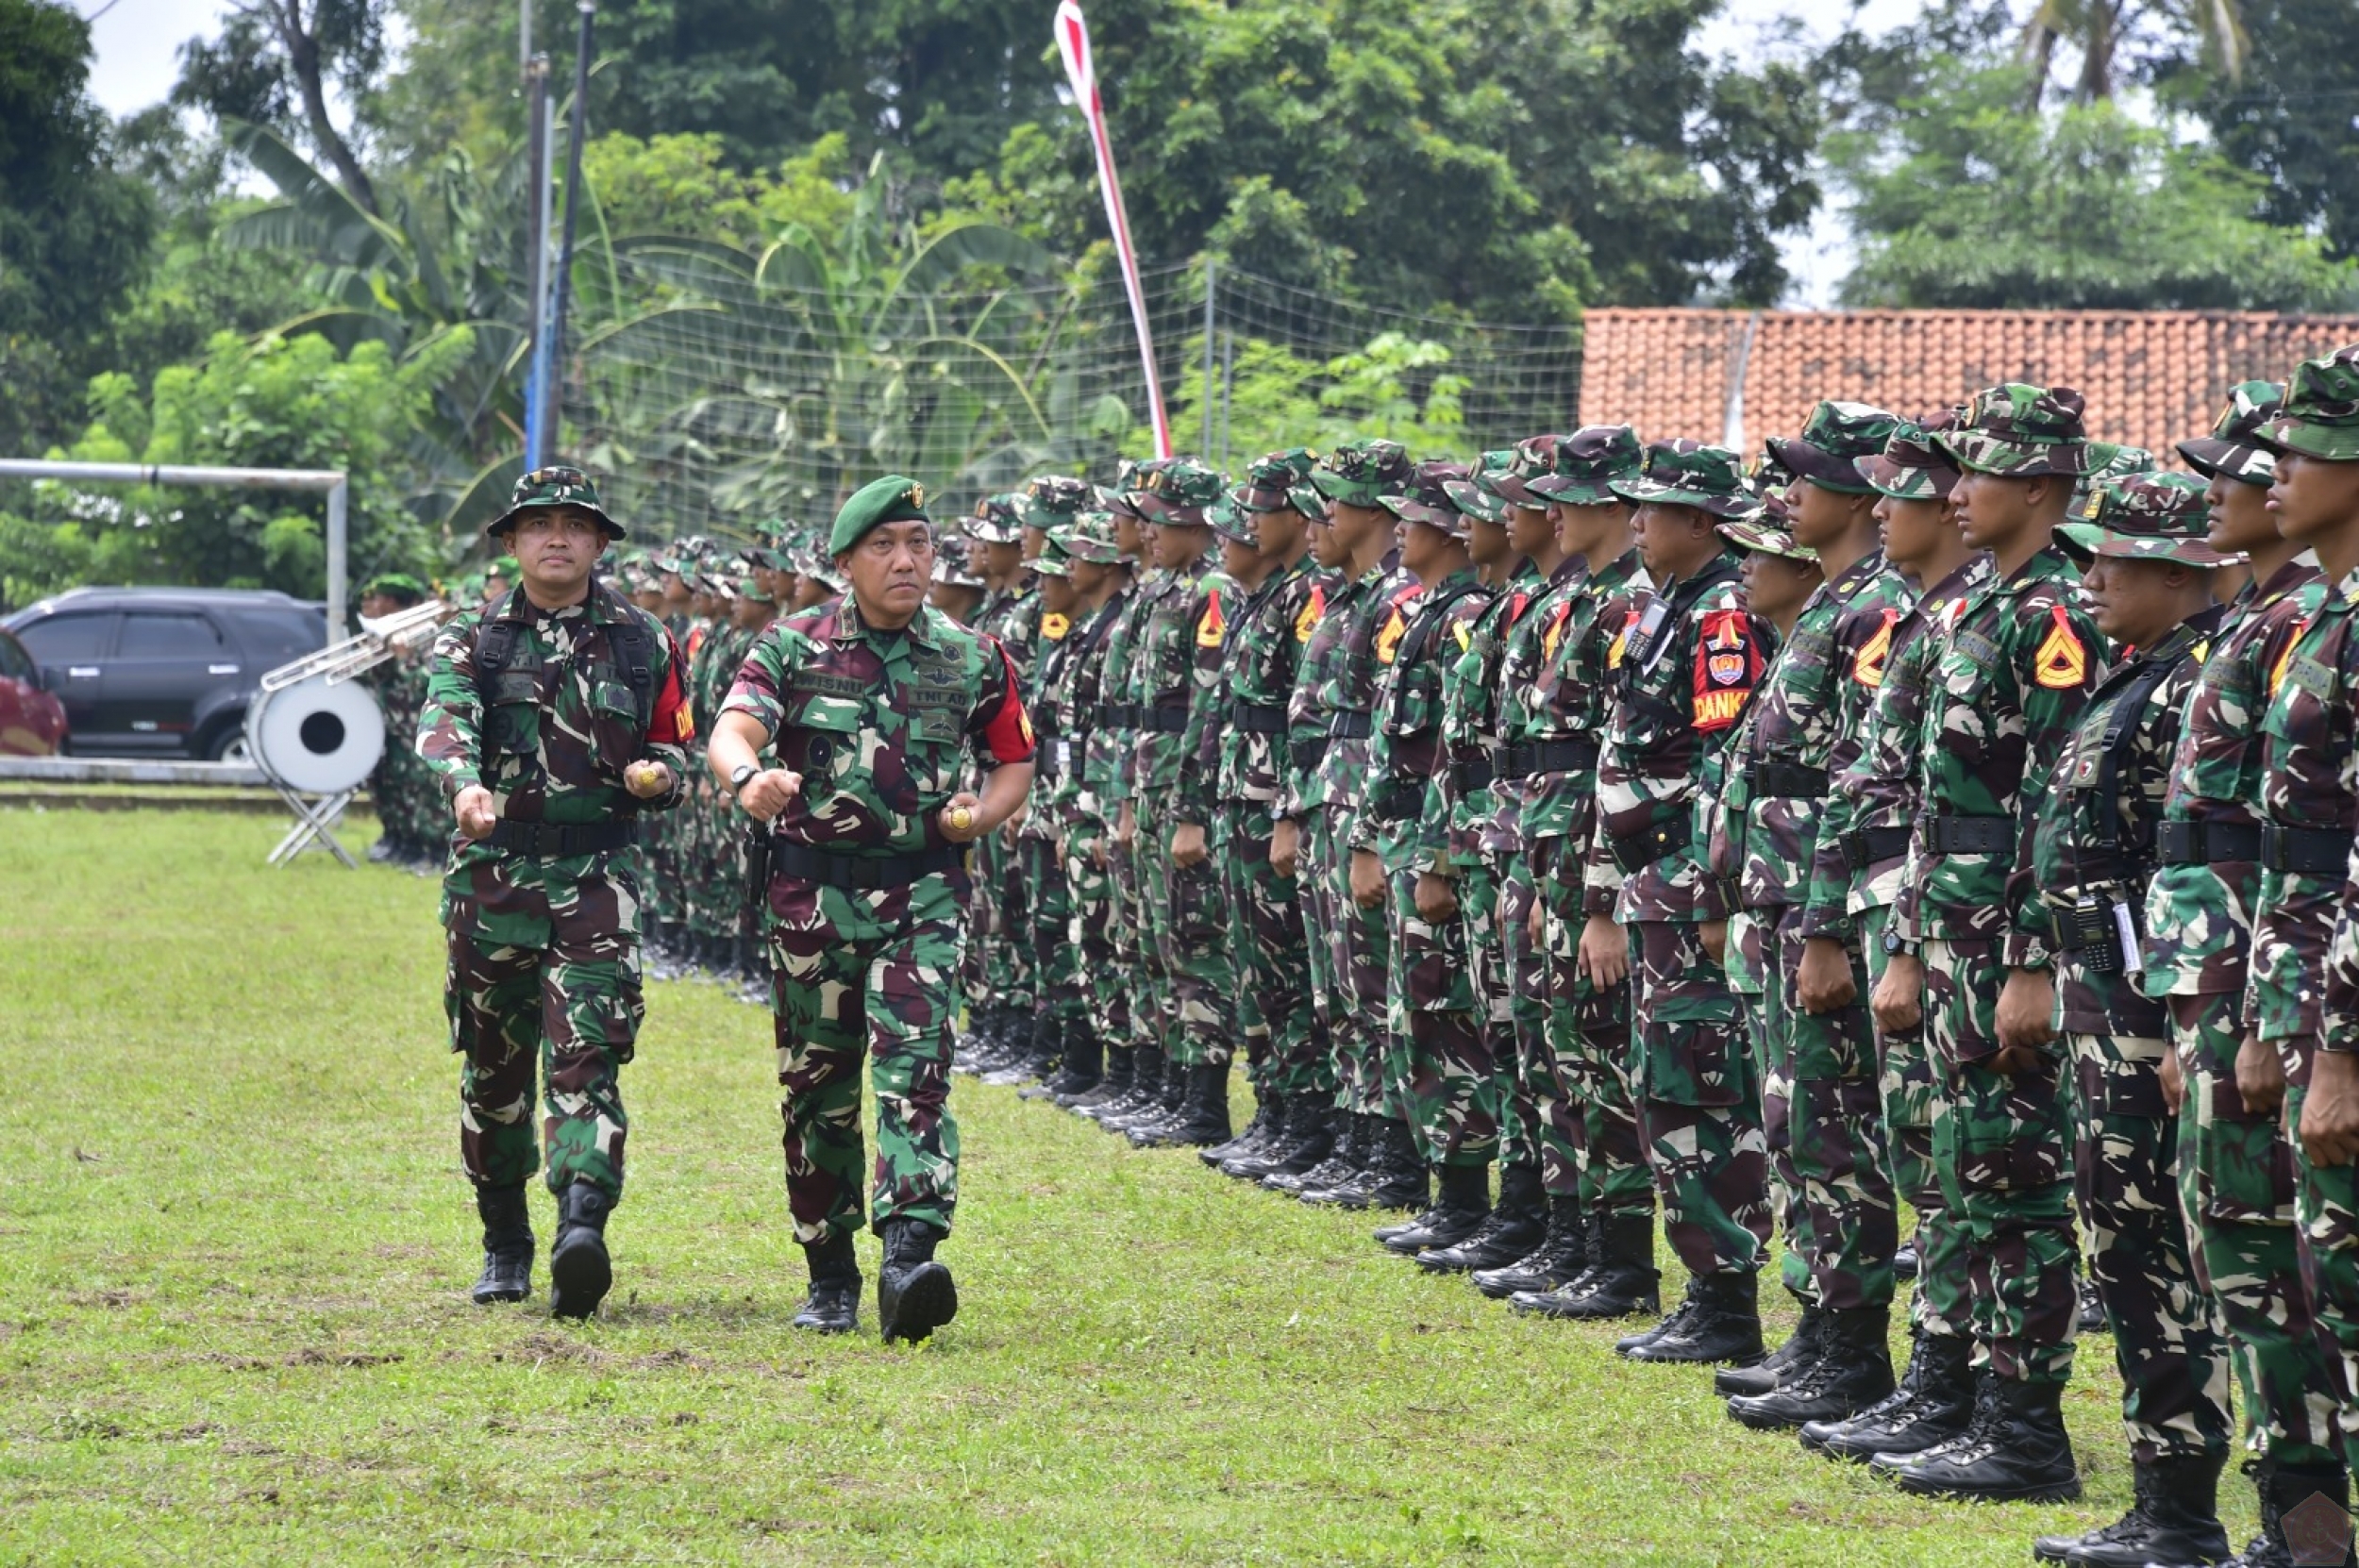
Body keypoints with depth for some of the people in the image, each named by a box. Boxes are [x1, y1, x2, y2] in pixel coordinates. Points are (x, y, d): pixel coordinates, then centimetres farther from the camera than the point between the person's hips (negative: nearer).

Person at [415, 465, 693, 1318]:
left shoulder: (642, 642, 9)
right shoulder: (474, 638, 4)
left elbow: (673, 745, 18)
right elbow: (442, 719, -15)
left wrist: (658, 775, -7)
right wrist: (464, 782, -37)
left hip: (597, 872, -1)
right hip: (493, 871, 1)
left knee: (586, 1053, -16)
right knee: (494, 1064, 9)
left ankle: (583, 1225, -29)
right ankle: (504, 1244, 23)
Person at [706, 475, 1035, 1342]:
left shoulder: (974, 659, 6)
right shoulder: (793, 647, 1)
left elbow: (1015, 765, 17)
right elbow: (731, 732, -14)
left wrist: (980, 814, -5)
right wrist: (750, 776, -38)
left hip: (924, 889, -1)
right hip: (813, 888, 1)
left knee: (914, 1067, -17)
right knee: (818, 1085, 7)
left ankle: (909, 1256, -28)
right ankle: (830, 1277, 20)